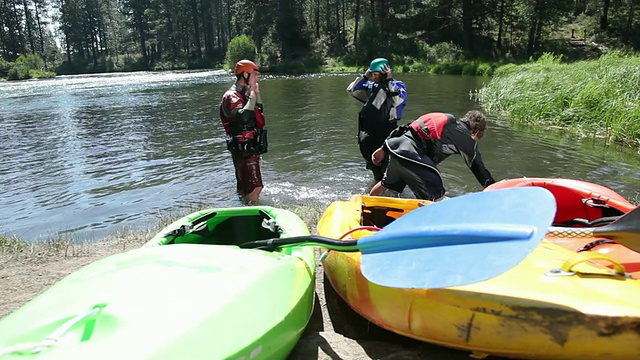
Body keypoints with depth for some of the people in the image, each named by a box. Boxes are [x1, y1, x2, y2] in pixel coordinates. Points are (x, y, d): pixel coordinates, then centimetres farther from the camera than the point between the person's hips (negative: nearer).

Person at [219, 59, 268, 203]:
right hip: (243, 149, -10)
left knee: (245, 188, 17)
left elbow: (259, 110, 29)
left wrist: (257, 92, 15)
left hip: (252, 147, 10)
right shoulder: (232, 96, -14)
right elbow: (243, 116, -32)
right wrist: (252, 95, -22)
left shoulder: (245, 94, 15)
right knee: (255, 187, -13)